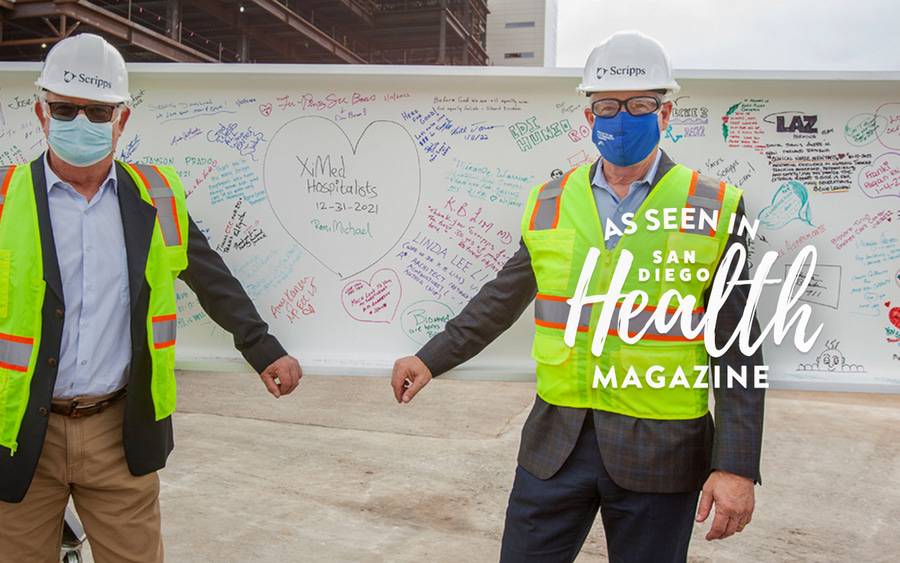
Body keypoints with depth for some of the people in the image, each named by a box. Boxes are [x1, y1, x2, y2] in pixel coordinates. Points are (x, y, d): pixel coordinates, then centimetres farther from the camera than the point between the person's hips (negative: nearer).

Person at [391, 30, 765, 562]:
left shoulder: (715, 210, -3)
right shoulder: (548, 204, 5)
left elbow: (737, 350, -4)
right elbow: (504, 298, 15)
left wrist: (736, 467, -9)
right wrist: (432, 359, 11)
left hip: (658, 453, -2)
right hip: (557, 442, 3)